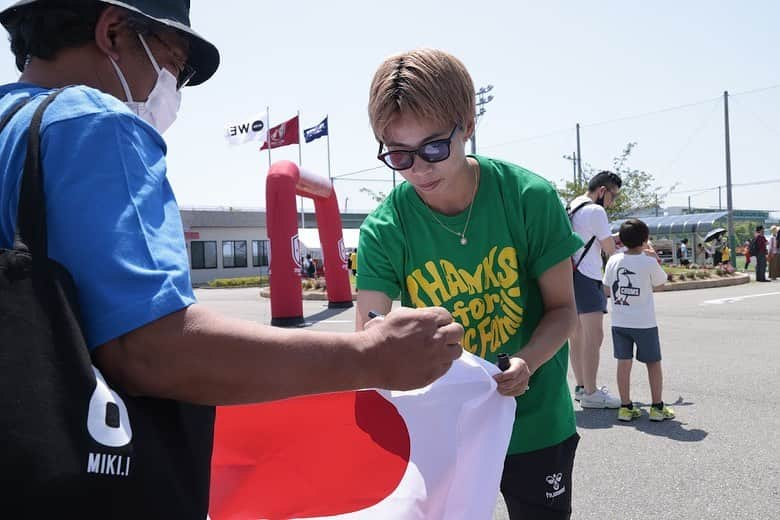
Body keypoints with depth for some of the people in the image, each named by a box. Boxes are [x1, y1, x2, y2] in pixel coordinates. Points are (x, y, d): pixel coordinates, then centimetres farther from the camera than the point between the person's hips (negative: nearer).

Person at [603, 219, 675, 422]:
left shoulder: (614, 260, -3)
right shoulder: (649, 262, -12)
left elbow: (607, 289, 5)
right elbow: (660, 282, 6)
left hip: (619, 322, 3)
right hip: (644, 323, -3)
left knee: (623, 363, 8)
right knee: (653, 363, 11)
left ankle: (625, 406, 12)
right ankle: (657, 407, 16)